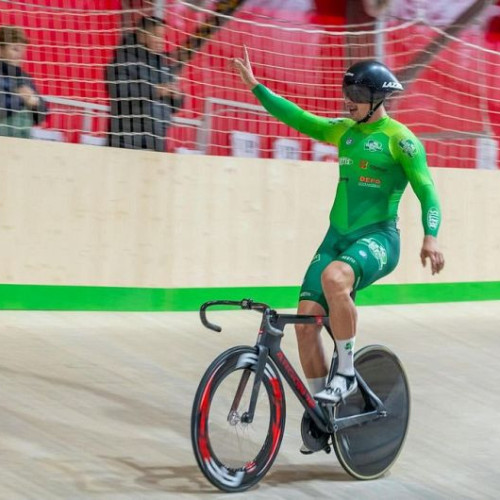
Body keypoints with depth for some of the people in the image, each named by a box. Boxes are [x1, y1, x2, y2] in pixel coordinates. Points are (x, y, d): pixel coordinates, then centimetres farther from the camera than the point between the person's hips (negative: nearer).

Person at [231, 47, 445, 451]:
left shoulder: (400, 138, -5)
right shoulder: (344, 130, 14)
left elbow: (426, 190, -10)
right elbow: (297, 118, 17)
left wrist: (431, 237, -24)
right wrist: (255, 86, 12)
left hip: (378, 238, -7)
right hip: (338, 236, 7)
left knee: (335, 277, -38)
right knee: (306, 321, -6)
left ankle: (346, 373, -22)